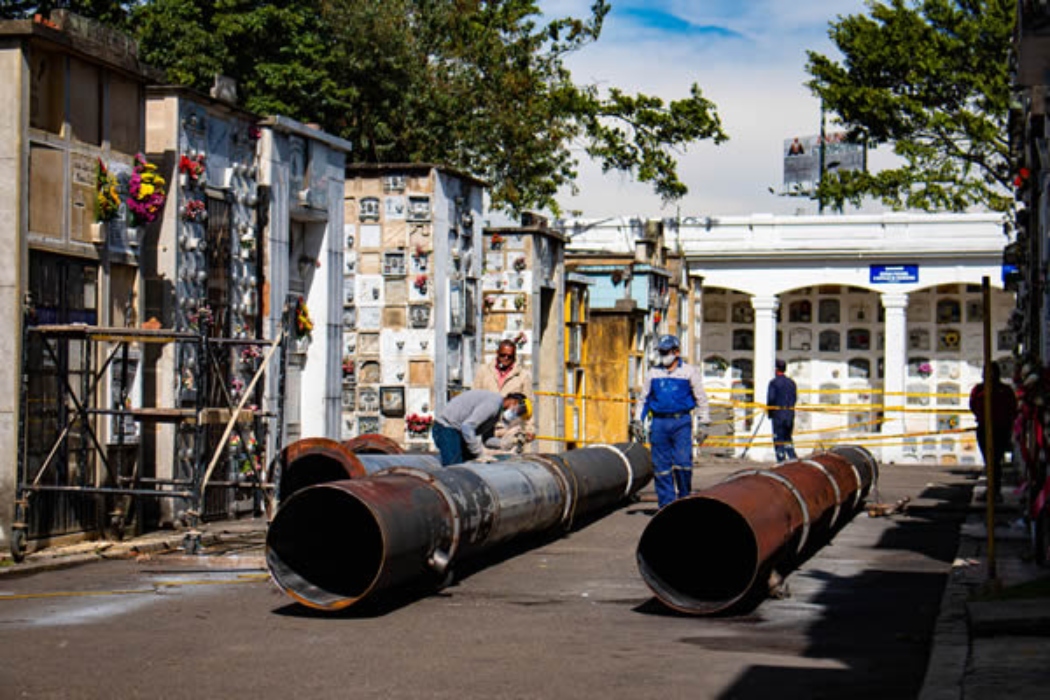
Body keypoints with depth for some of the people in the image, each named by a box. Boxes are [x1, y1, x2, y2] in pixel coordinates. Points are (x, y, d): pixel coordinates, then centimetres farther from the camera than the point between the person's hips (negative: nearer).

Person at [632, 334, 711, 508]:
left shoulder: (689, 372, 5)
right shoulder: (654, 373, 14)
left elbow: (701, 398, 8)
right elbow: (645, 398, 22)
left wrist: (704, 423, 3)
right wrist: (638, 421, 15)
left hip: (681, 422, -3)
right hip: (659, 423, 3)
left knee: (683, 462, -12)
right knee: (661, 466, 1)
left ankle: (685, 498, 8)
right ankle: (666, 503, 7)